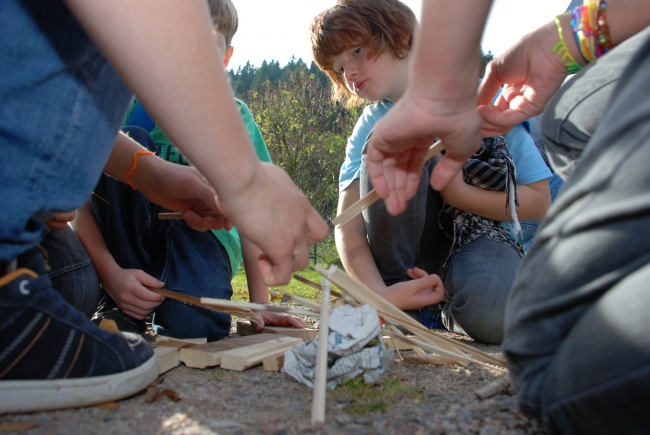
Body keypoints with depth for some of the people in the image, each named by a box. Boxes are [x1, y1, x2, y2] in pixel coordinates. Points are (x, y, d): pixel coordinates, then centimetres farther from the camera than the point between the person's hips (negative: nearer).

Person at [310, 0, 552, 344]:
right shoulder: (368, 131, 0)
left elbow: (539, 202, -8)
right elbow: (348, 227, -14)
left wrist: (453, 189, -21)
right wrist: (380, 293, -33)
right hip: (408, 249, 2)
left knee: (488, 313, -39)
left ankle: (451, 306, 0)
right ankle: (406, 311, -17)